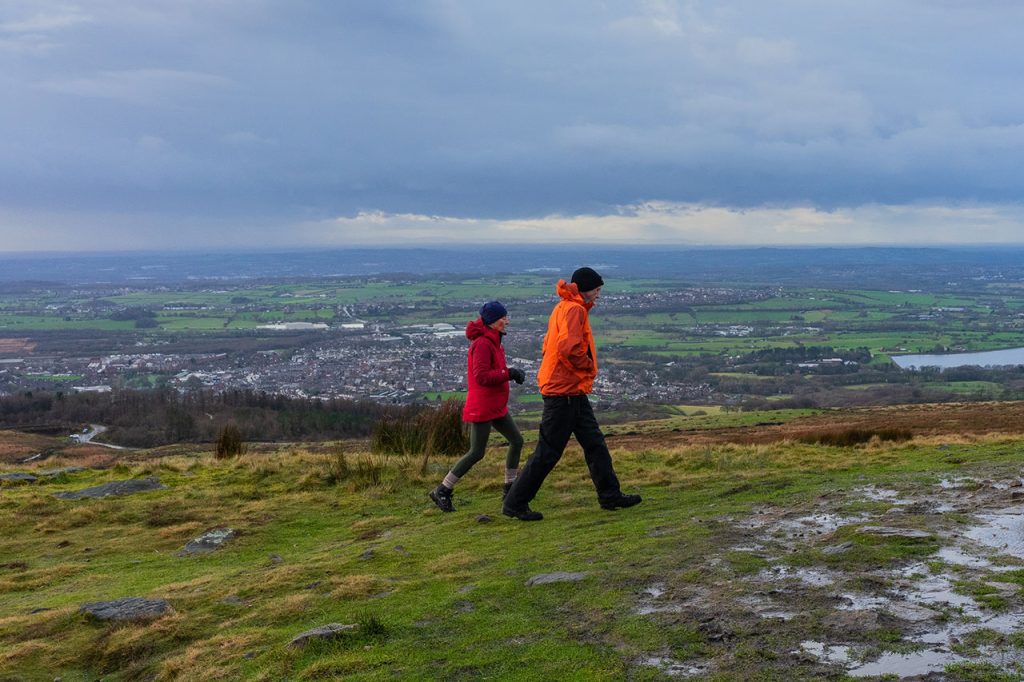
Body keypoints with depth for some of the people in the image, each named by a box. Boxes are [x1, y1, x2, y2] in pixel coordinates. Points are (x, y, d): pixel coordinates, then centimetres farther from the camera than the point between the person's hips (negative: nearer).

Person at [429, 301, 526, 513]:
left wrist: (511, 372, 1)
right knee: (476, 453, -7)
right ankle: (442, 491, 1)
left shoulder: (493, 342, 13)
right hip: (482, 406, -10)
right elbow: (481, 376, -24)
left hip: (496, 406, 10)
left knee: (516, 441, 12)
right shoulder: (482, 344, -18)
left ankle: (510, 487, 23)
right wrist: (508, 373, -21)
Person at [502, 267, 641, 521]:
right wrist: (589, 365, -12)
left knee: (595, 443, 13)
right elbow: (569, 347, -28)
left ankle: (610, 495, 20)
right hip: (564, 392, -10)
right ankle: (515, 503, 3)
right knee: (548, 452, -4)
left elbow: (550, 345, 20)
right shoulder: (574, 309, -14)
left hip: (573, 392, 10)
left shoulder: (565, 308, 16)